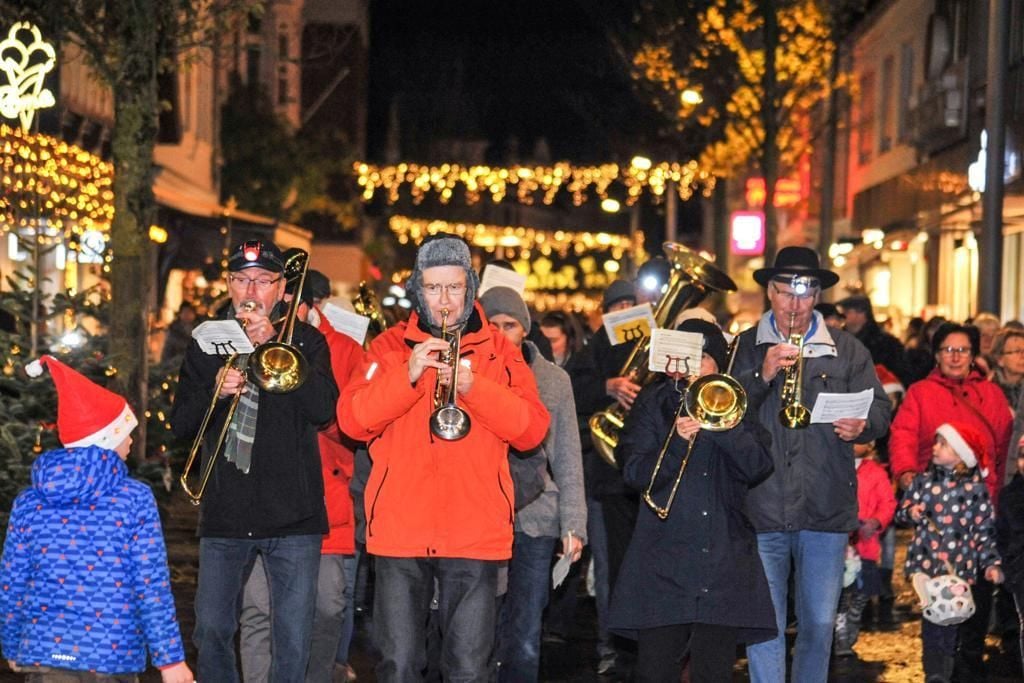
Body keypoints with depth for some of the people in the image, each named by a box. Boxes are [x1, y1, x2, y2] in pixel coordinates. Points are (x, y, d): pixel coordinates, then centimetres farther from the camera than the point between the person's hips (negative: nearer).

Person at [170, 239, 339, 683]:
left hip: (293, 514, -2)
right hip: (224, 514, 2)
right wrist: (215, 392, -14)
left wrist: (274, 344, -16)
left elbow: (324, 409, -12)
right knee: (211, 633, 4)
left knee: (293, 640, -1)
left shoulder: (305, 341, 4)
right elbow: (180, 425, 6)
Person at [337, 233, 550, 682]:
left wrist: (473, 386, -15)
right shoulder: (390, 346, 8)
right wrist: (408, 374, -15)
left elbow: (533, 430, -3)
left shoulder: (499, 352, 9)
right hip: (400, 530, 0)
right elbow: (351, 421, -4)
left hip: (476, 534, 0)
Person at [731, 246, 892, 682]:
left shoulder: (848, 351, 9)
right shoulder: (743, 348, 5)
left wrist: (862, 425, -16)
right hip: (761, 510, -1)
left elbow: (881, 409, 6)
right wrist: (761, 376, -18)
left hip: (825, 512, 1)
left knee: (819, 624, 9)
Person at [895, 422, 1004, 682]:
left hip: (959, 565, -2)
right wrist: (911, 512, -8)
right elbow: (901, 512, 15)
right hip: (926, 562, 2)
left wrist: (990, 563, -7)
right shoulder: (923, 480, 7)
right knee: (932, 618, 1)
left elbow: (985, 529, 0)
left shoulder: (975, 487, -1)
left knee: (953, 618, 0)